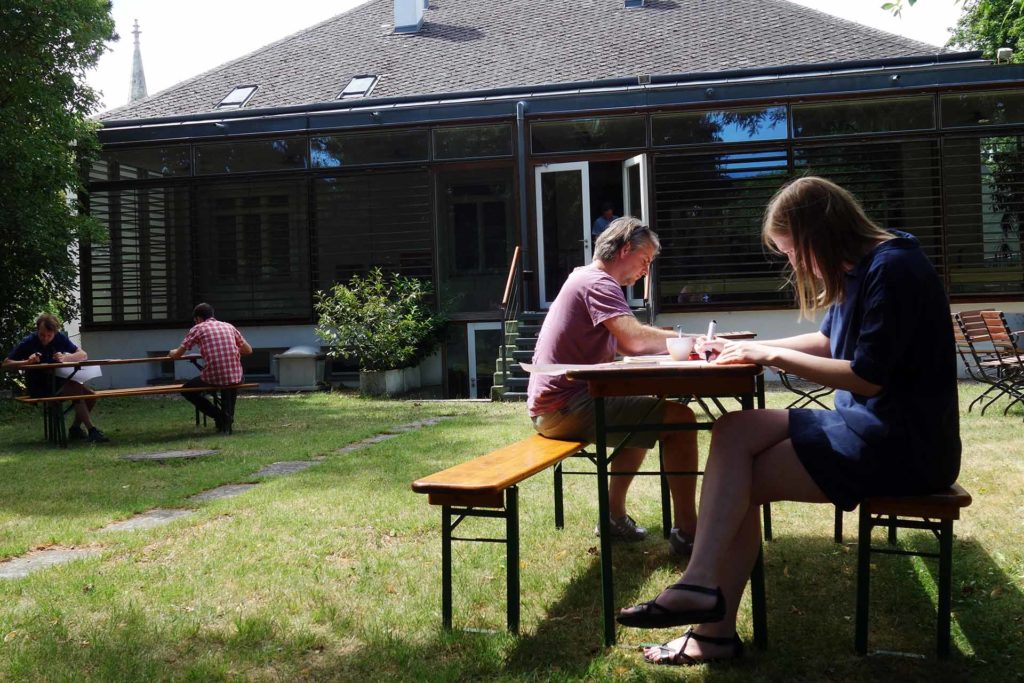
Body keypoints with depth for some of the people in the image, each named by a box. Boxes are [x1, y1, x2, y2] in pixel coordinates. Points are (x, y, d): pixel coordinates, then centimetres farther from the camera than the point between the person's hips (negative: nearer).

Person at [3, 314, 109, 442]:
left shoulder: (60, 338, 1)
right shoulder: (28, 342, -9)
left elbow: (83, 355, -3)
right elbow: (6, 364, -9)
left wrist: (65, 358, -23)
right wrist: (27, 362, -27)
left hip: (58, 382, 5)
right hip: (38, 387, -5)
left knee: (90, 395, -15)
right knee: (76, 389, -30)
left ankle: (75, 428, 6)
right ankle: (92, 430, -29)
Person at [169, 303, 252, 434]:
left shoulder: (198, 329, 5)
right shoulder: (229, 326, 14)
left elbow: (177, 354, 10)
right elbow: (248, 350, 19)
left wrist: (172, 353, 34)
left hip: (213, 378, -4)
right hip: (235, 377, 4)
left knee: (187, 390, 23)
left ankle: (219, 415, 5)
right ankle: (227, 417, 28)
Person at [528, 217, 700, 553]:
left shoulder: (583, 279, 21)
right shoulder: (597, 282, -11)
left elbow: (624, 342, 18)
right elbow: (633, 340, -27)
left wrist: (671, 339, 4)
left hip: (550, 408, 11)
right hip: (566, 408, -11)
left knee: (644, 416, 31)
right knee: (679, 417, -15)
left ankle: (615, 516, 29)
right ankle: (686, 532, -12)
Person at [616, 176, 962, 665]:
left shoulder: (892, 269, -18)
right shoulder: (858, 270, 12)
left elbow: (867, 376, -21)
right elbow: (828, 342, 23)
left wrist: (775, 356, -13)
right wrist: (750, 348, 11)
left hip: (902, 444, -9)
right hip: (866, 424, 9)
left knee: (741, 481, -11)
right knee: (734, 431, -7)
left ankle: (715, 630, -3)